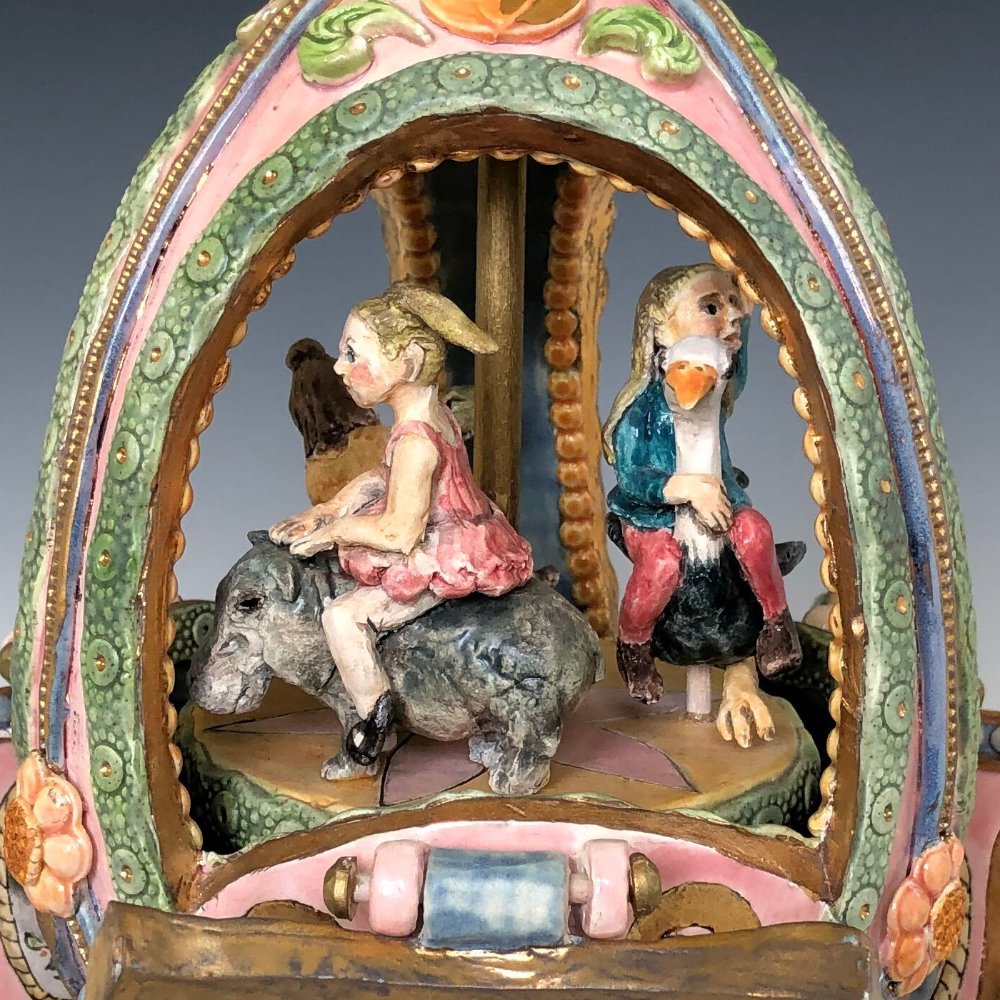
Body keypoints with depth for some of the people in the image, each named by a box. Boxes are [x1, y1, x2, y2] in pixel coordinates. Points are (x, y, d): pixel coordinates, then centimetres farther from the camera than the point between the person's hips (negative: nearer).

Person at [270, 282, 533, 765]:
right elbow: (381, 475, 14)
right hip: (468, 539, 11)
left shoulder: (414, 441, -29)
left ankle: (374, 713, 1)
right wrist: (324, 511, 11)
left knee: (342, 615, -12)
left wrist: (332, 532, -12)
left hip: (444, 566, -11)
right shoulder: (435, 410, 2)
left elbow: (399, 534, -27)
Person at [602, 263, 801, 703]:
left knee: (753, 528, -24)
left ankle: (776, 619, -4)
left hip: (716, 501, 5)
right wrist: (686, 488, -35)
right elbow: (632, 477, -21)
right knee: (662, 560, -32)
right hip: (652, 515, -5)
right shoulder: (642, 405, -18)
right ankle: (633, 643, -5)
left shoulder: (719, 388, -1)